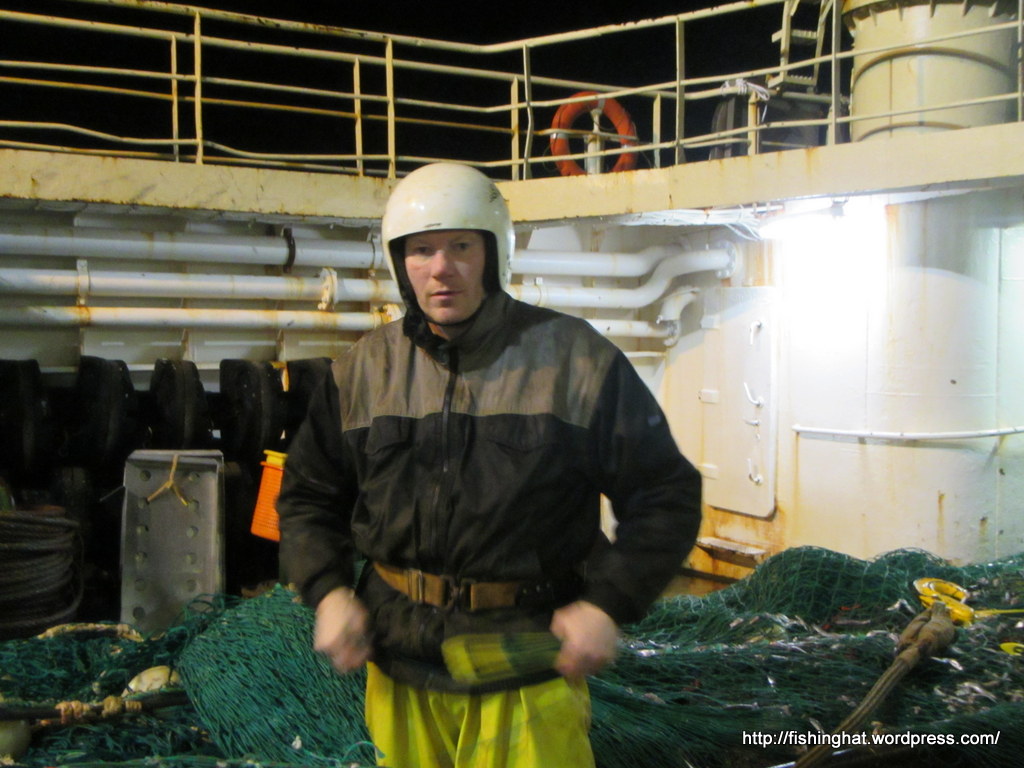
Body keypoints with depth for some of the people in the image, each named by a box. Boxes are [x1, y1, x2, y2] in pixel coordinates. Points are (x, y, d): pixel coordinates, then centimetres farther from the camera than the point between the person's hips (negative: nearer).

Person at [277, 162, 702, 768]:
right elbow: (308, 494, 15)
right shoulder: (364, 368, 5)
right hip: (397, 666, 4)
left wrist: (609, 605, -10)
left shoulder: (577, 358, -6)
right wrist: (327, 592, 0)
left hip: (529, 672, -3)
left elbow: (665, 493, -1)